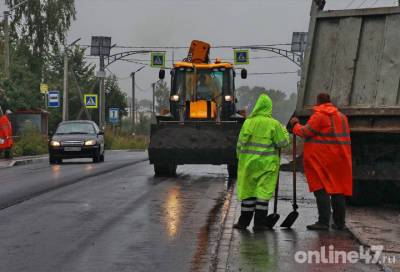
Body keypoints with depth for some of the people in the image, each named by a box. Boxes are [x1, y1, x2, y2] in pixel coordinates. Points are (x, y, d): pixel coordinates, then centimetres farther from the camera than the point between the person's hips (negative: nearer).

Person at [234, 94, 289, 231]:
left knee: (248, 190, 10)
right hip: (267, 163, -2)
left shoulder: (248, 122, -2)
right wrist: (284, 130, 14)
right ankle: (259, 222, 1)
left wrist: (240, 158, 17)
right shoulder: (274, 124, -7)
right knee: (263, 191, 3)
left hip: (249, 162, 2)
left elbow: (241, 143, 2)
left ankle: (244, 221, 14)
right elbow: (282, 142, -3)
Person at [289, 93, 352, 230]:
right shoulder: (341, 116, 16)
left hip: (322, 158, -7)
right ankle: (340, 222, 13)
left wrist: (295, 125, 6)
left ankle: (323, 221, -13)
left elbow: (306, 132, -11)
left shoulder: (319, 115, -8)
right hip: (339, 158, 7)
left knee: (321, 189, -7)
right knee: (338, 190, 10)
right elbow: (344, 136, 19)